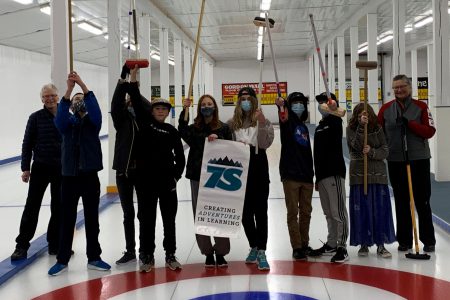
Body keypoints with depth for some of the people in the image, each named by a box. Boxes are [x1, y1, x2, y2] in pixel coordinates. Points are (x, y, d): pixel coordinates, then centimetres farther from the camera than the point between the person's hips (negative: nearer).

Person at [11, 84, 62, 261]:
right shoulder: (36, 117, -2)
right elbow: (27, 144, -1)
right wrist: (25, 168, -6)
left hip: (62, 169, 2)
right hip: (40, 168, -2)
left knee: (59, 208, 8)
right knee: (32, 206, -2)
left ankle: (55, 244, 19)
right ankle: (22, 245, 4)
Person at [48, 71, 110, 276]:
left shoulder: (92, 121, 6)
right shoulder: (67, 122, 7)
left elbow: (95, 109, -15)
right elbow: (60, 115, -16)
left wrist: (83, 86, -26)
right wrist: (69, 90, -29)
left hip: (90, 176, 0)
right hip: (69, 176, 0)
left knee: (92, 219, 7)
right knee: (67, 219, 4)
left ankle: (93, 258, 16)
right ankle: (62, 260, 12)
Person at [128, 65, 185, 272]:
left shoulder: (171, 131, 6)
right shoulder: (144, 124, 2)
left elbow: (180, 156, 8)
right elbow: (137, 103, -11)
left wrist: (176, 175, 0)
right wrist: (133, 80, -20)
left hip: (167, 179, 1)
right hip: (146, 179, -1)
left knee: (169, 219, 8)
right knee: (147, 219, 5)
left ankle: (170, 255, 20)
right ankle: (147, 256, 16)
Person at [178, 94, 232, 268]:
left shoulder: (224, 128, 6)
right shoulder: (194, 128, 7)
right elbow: (183, 133, -15)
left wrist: (218, 139, -16)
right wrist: (185, 111, -22)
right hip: (198, 176, 1)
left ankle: (220, 252, 12)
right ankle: (208, 253, 17)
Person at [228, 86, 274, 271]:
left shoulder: (262, 121, 2)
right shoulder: (232, 123, 8)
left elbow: (265, 144, -11)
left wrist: (261, 124, -22)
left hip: (259, 171, -3)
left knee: (260, 211, -4)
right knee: (245, 212, 10)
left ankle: (261, 252, -3)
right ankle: (254, 247, 26)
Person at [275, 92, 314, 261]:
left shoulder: (304, 127, 17)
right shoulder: (288, 121, 0)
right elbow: (285, 115, -25)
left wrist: (311, 174, 20)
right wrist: (281, 105, -48)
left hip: (306, 176, 6)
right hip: (290, 175, -6)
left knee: (306, 212, 11)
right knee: (293, 212, -3)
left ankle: (304, 244, 22)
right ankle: (297, 247, 2)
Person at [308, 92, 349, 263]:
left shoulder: (335, 121, 0)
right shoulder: (320, 126, 21)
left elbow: (336, 116, -27)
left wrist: (334, 108, -49)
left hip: (335, 173, -8)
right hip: (322, 174, 8)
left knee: (338, 212, -8)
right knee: (328, 213, 13)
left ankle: (342, 247, -5)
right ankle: (331, 244, 21)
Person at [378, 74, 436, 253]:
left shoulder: (421, 107, 1)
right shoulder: (386, 109, 6)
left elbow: (430, 131, -8)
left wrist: (409, 123, -18)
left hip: (419, 160, -2)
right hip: (395, 162, 2)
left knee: (422, 201, 3)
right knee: (401, 203, 8)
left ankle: (428, 240, 13)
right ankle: (404, 240, 17)